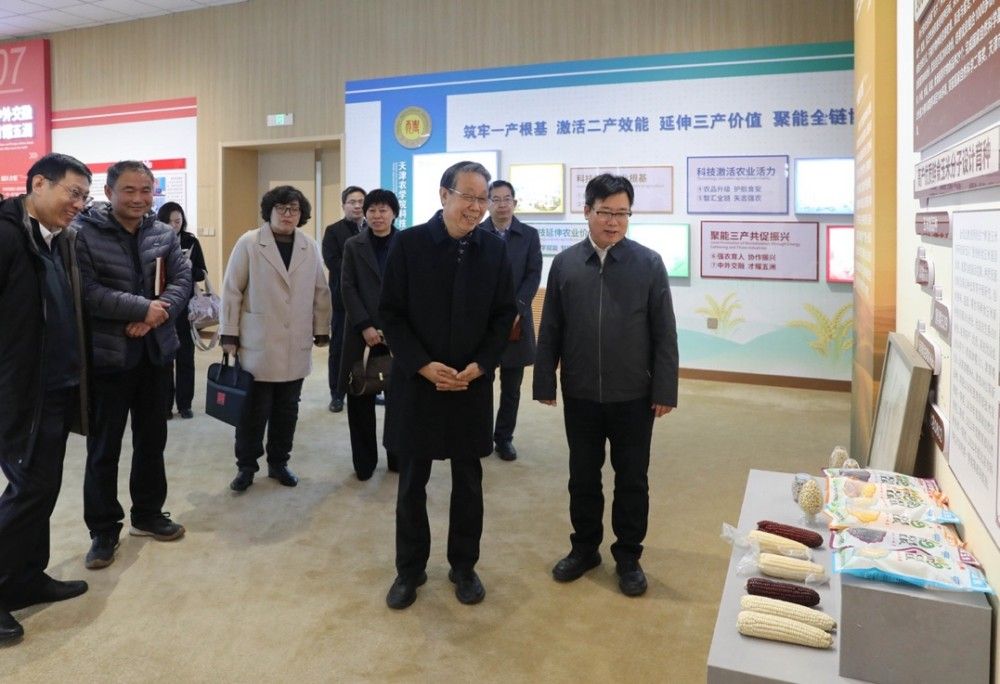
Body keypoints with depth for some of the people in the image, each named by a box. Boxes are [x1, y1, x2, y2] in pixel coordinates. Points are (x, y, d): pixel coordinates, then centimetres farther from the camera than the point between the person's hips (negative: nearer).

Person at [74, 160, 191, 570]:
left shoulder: (163, 234, 5)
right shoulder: (83, 232, -11)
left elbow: (183, 279, 0)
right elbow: (85, 291, -21)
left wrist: (159, 311, -18)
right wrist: (142, 308, -19)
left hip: (155, 352, 5)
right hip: (107, 356, -5)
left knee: (152, 440, 16)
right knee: (104, 448, 6)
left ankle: (148, 514, 33)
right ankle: (103, 530, 20)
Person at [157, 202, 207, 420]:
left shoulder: (191, 242, 1)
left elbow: (202, 273, 3)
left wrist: (190, 270, -17)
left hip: (185, 308, 1)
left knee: (185, 356, 7)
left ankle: (184, 404, 17)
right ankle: (165, 404, 16)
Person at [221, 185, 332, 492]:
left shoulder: (310, 247, 5)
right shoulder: (249, 243, -4)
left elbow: (320, 292, 9)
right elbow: (232, 291, -4)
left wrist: (321, 330, 8)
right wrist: (229, 335, -6)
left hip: (296, 348, 3)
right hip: (257, 346, -3)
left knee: (287, 410, 12)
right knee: (253, 410, 4)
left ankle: (278, 462, 27)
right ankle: (246, 466, 21)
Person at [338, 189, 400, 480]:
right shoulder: (353, 246, 7)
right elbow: (347, 288, 1)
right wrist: (366, 327, -10)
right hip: (362, 331, 1)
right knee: (359, 398, 3)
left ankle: (398, 457, 16)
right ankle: (364, 461, 15)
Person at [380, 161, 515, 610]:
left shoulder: (494, 249, 0)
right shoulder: (409, 243, -6)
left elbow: (504, 316, 3)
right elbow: (390, 314, -5)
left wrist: (480, 365, -10)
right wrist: (423, 365, -15)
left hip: (473, 386, 2)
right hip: (416, 382, -1)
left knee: (468, 483, 13)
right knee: (411, 484, 10)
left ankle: (464, 566, 31)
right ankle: (410, 569, 28)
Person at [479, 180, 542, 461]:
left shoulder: (529, 235, 6)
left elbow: (533, 275, -1)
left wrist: (516, 309, -13)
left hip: (516, 320, 1)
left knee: (511, 387, 7)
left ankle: (504, 437, 19)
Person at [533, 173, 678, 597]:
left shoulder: (649, 263, -4)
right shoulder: (565, 263, 1)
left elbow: (664, 334, -3)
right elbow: (550, 330, 3)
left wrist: (664, 390, -6)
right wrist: (545, 382, 1)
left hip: (633, 395, -1)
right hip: (580, 395, 2)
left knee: (631, 480, 11)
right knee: (583, 476, 15)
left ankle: (628, 557, 28)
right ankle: (585, 547, 34)